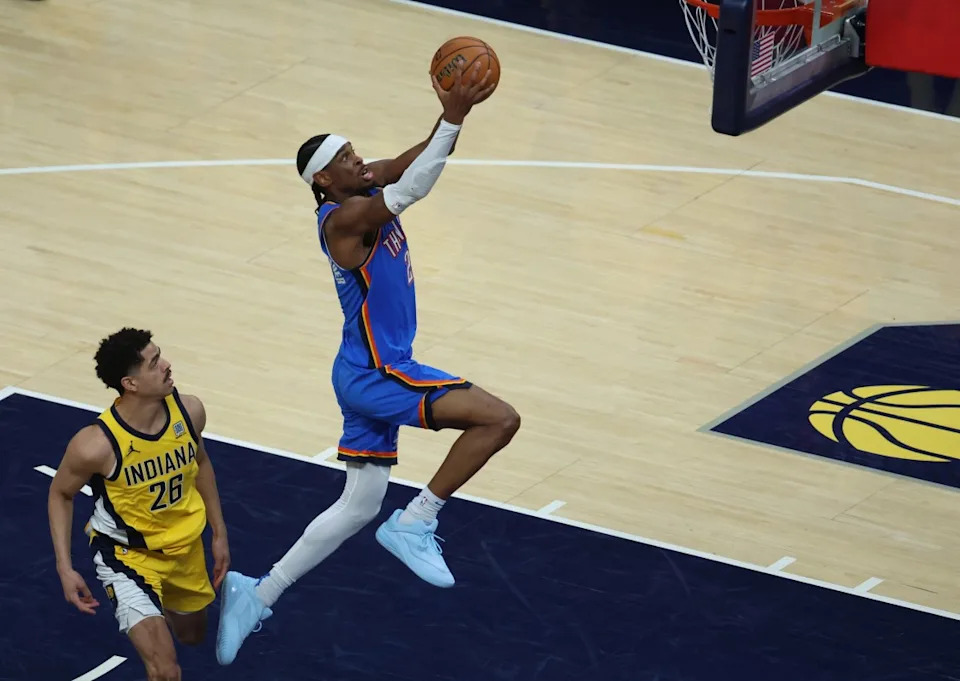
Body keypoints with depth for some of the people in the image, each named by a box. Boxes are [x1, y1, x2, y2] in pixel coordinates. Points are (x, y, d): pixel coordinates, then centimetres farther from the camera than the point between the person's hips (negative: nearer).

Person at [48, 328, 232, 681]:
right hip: (128, 554, -5)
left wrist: (219, 533, 10)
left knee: (192, 634, 31)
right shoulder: (96, 444, -33)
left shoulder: (189, 410, -18)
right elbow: (60, 495, -12)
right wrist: (64, 568, -17)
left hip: (185, 545, 5)